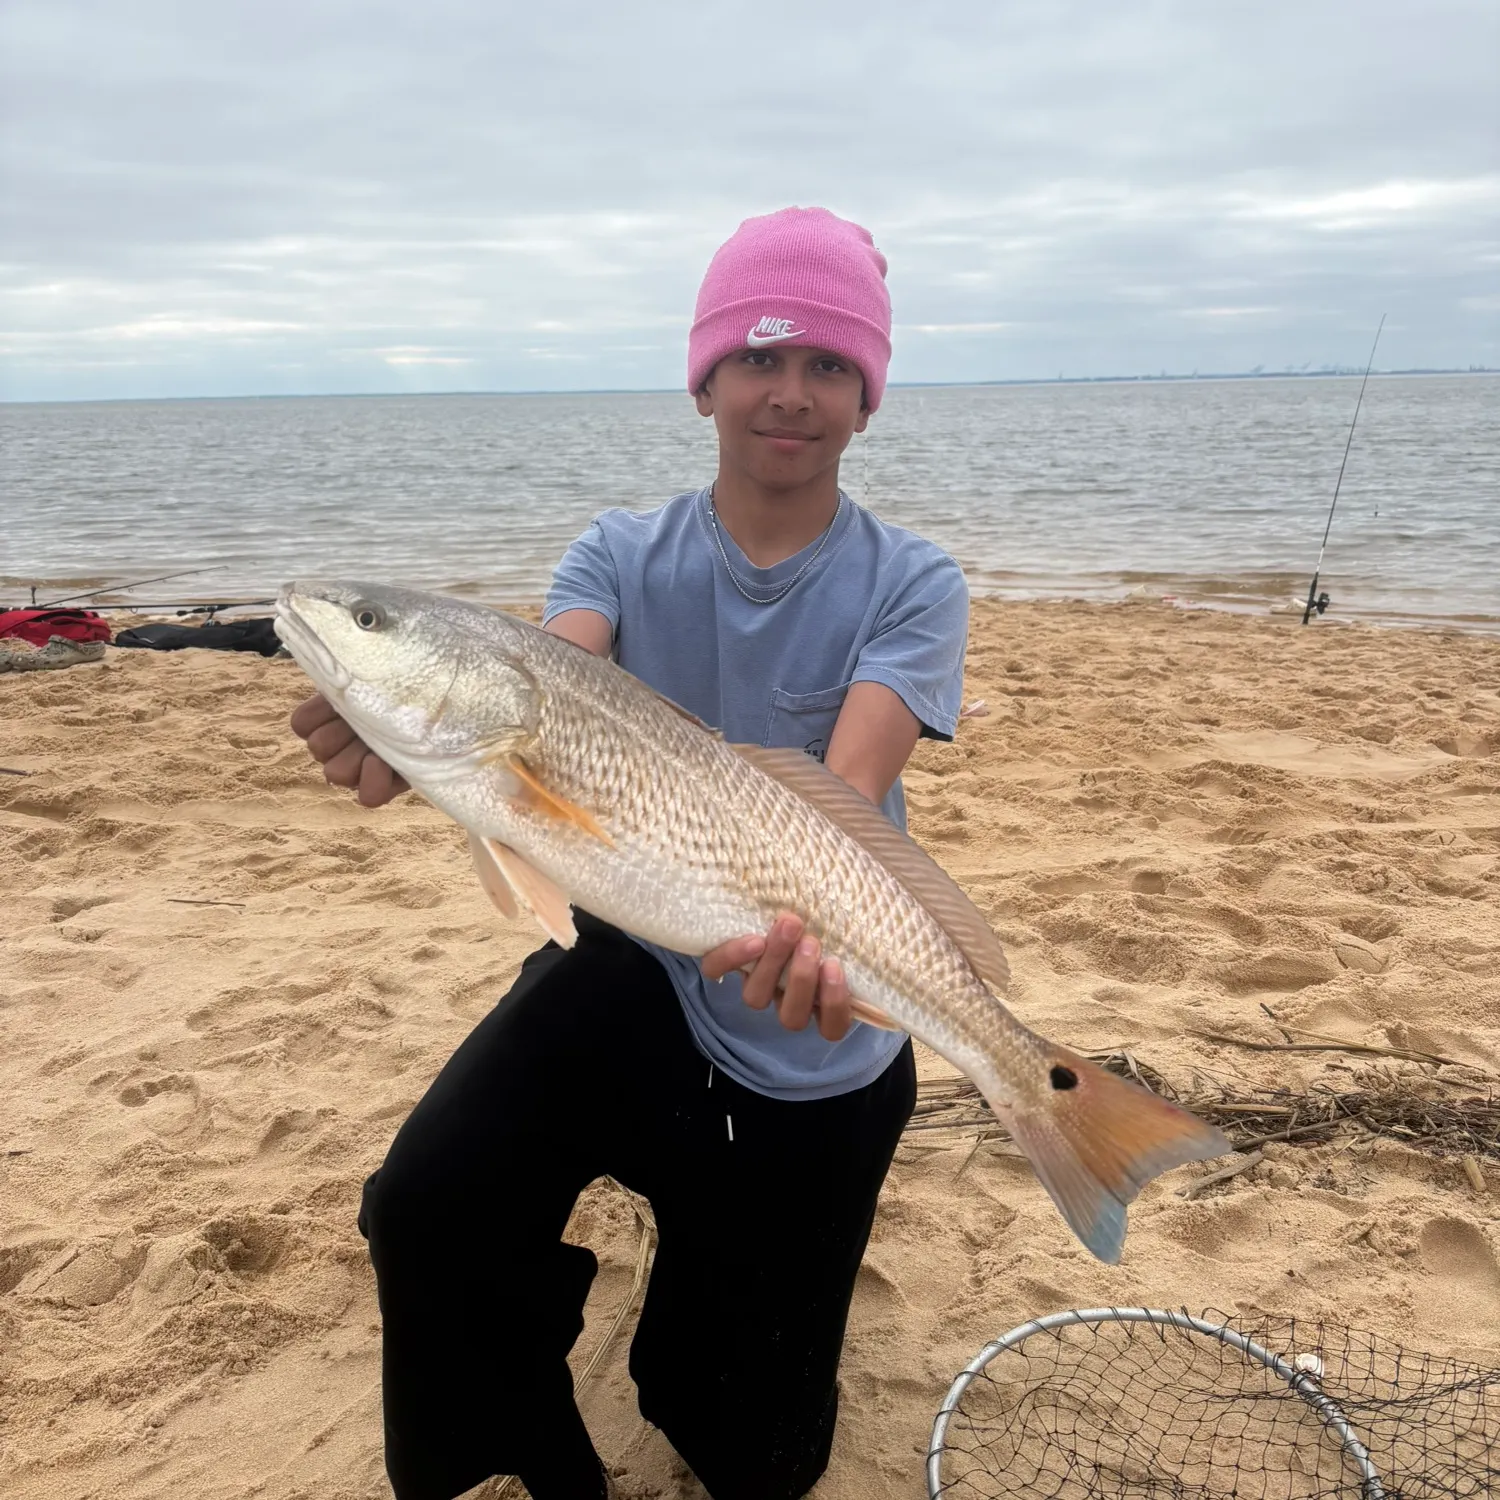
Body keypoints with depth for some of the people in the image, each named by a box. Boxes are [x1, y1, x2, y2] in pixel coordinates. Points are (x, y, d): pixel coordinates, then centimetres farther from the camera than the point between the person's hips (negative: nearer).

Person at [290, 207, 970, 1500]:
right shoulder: (622, 555, -4)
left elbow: (851, 783, -26)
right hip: (639, 967, 2)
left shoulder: (911, 587, -10)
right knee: (427, 1211, -24)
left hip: (813, 1050, -1)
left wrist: (806, 911, -48)